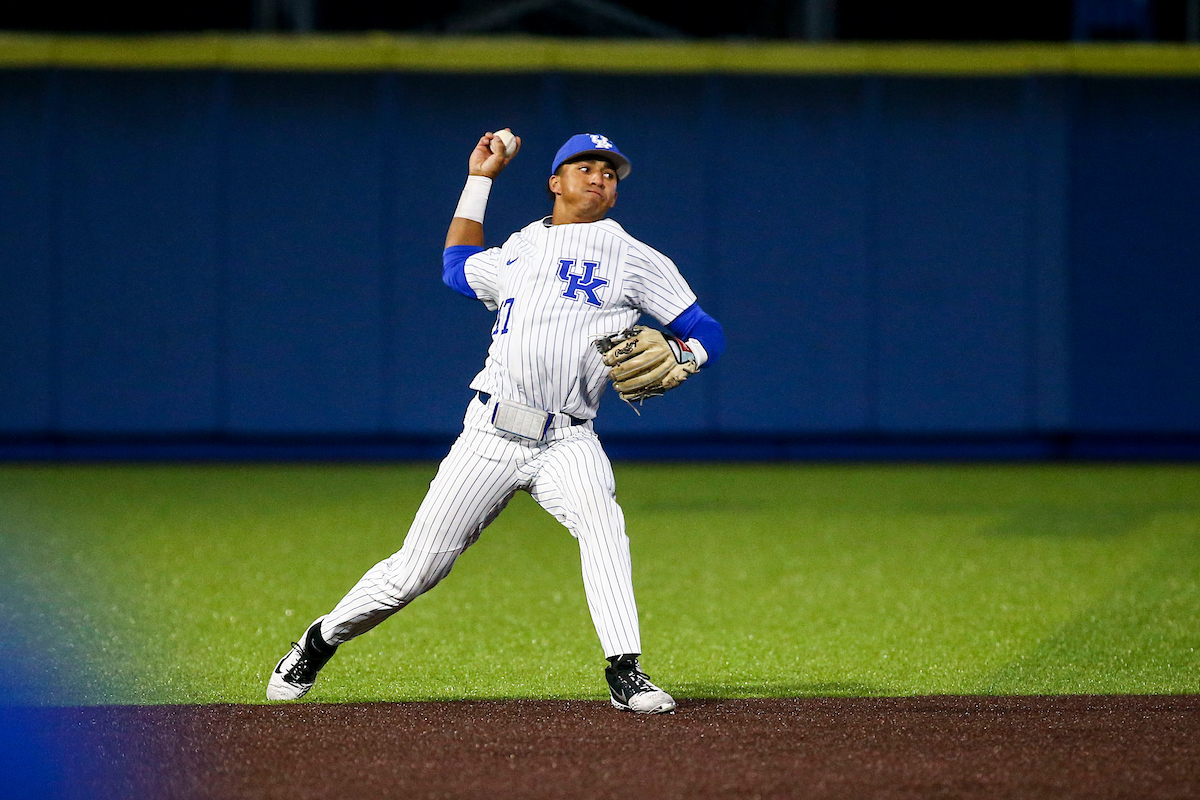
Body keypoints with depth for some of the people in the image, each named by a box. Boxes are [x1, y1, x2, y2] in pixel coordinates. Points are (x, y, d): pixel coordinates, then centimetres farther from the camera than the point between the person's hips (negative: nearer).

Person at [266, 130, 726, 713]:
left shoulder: (634, 259, 8)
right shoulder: (518, 251, 20)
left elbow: (706, 331, 7)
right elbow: (457, 269, 40)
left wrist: (682, 356, -16)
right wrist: (479, 178, 37)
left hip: (566, 444, -2)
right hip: (490, 436, 2)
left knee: (601, 523, -33)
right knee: (417, 567, 0)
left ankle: (625, 674, -34)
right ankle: (319, 643, 21)